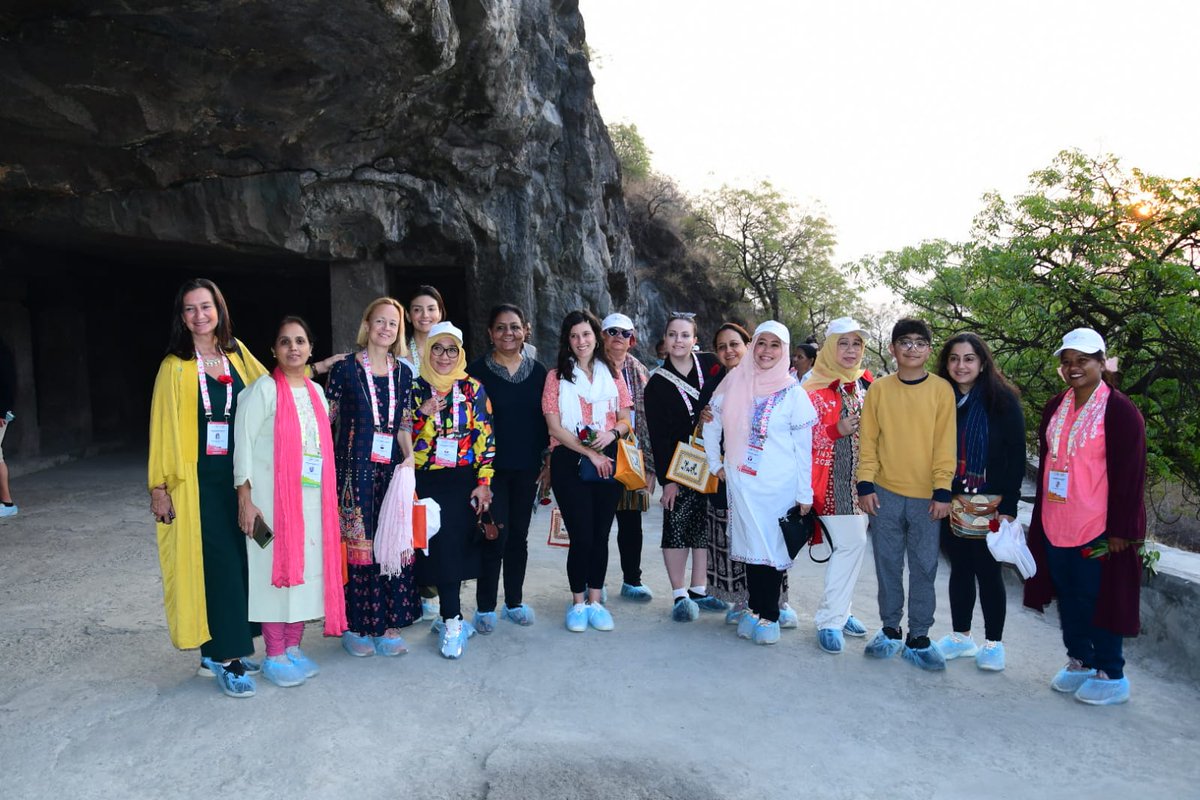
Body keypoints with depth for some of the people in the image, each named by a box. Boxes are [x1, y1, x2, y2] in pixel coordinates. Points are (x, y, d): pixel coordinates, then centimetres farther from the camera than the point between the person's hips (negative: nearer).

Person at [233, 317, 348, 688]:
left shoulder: (317, 392, 12)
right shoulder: (264, 388, -5)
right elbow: (243, 442, -8)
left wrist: (330, 497, 13)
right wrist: (245, 497, -14)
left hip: (312, 498, 6)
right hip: (272, 497, -5)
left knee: (306, 570, 9)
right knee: (276, 571, -1)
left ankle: (294, 647, 23)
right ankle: (274, 657, 11)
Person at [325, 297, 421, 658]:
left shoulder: (403, 372, 10)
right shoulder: (345, 369, -1)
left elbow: (404, 424, 12)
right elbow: (325, 420, 1)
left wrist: (410, 458, -3)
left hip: (390, 469, 4)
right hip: (353, 468, -4)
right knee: (356, 544, 1)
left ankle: (387, 625, 17)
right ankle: (354, 627, 15)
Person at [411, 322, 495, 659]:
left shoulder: (473, 388, 3)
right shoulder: (415, 388, 5)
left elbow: (485, 438, 0)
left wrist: (484, 483, -6)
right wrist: (423, 413, -14)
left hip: (461, 480, -1)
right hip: (425, 481, 1)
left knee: (451, 545, -5)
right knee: (439, 546, -5)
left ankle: (451, 621, 11)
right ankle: (452, 619, 5)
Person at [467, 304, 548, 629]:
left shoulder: (537, 370, 6)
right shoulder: (477, 370, -4)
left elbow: (545, 419, 10)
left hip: (527, 468, 3)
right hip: (492, 467, -3)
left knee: (519, 537, 11)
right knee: (495, 537, -5)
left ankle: (514, 602, 25)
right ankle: (485, 607, 11)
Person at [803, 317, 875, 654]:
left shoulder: (867, 384, 11)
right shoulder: (816, 388, -7)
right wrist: (838, 430, -22)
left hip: (862, 477, 6)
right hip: (832, 477, -6)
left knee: (852, 544, 8)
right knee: (850, 542, -10)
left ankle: (838, 610, 23)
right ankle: (830, 619, 1)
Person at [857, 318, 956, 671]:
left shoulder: (941, 390, -1)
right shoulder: (879, 389, 2)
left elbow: (945, 444, -2)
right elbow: (868, 440, 3)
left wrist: (943, 490, -6)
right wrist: (866, 485, -3)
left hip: (926, 497, -1)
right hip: (886, 494, 1)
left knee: (924, 569, 6)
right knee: (888, 565, 10)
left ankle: (918, 639, 18)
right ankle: (890, 631, 24)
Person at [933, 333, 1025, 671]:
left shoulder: (1002, 400, -5)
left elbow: (1016, 456, -7)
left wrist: (1008, 505, -11)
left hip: (988, 504, -4)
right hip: (951, 502, 4)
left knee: (987, 570, 4)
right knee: (959, 568, 12)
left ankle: (993, 643, 18)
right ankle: (960, 637, 24)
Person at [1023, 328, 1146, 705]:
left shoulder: (1119, 411, -10)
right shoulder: (1055, 407, 9)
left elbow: (1130, 474, -12)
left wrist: (1120, 530, -14)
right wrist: (1040, 516, 14)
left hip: (1097, 528, -6)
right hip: (1055, 527, 6)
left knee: (1096, 597, 3)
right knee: (1068, 595, 14)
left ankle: (1111, 675, 19)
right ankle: (1079, 661, 30)